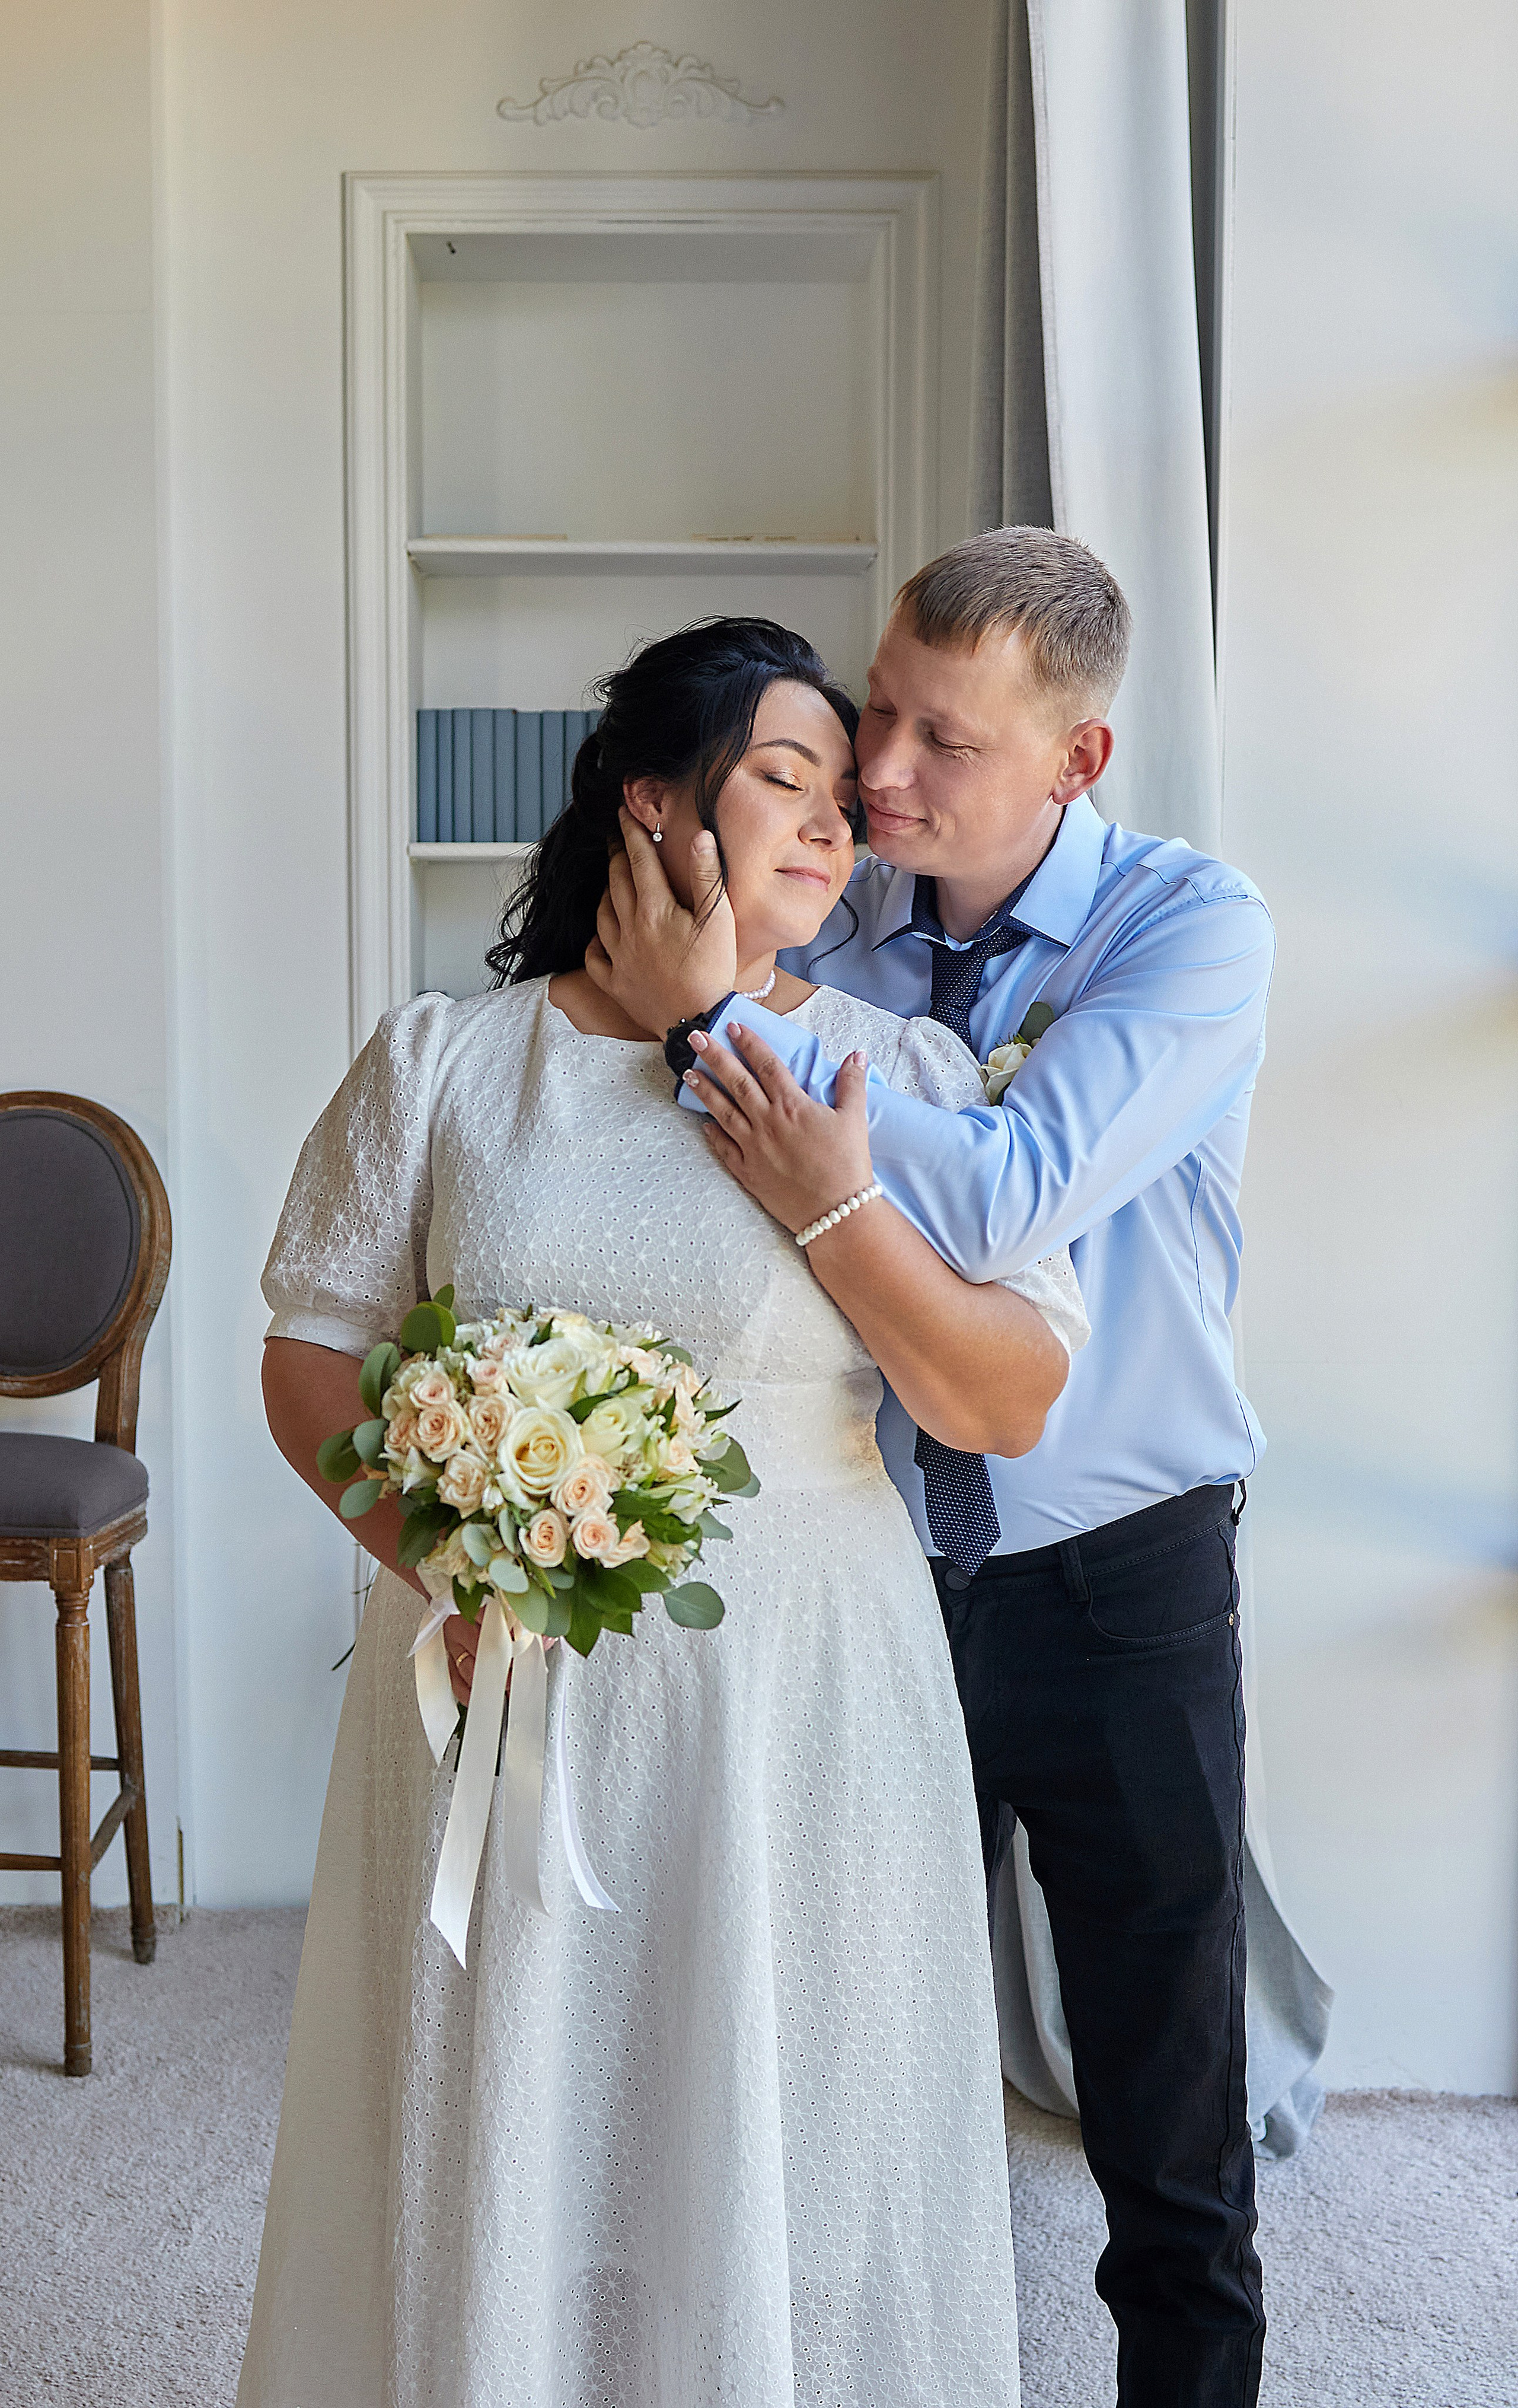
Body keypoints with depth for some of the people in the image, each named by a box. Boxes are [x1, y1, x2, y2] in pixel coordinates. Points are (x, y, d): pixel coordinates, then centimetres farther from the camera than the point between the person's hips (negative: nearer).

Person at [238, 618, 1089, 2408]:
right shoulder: (438, 1064, 1)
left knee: (779, 2163, 11)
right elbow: (312, 1358, 3)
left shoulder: (903, 1074, 1)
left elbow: (1010, 1408, -3)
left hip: (797, 1710, 0)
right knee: (499, 2160, 13)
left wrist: (835, 1202, -15)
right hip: (507, 1692, 0)